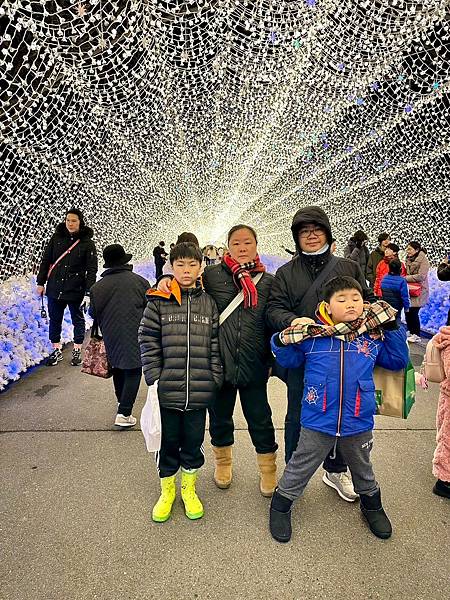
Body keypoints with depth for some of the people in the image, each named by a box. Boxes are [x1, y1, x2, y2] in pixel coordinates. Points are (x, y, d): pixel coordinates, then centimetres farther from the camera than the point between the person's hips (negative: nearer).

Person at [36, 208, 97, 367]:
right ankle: (57, 351, 27)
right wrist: (41, 282, 5)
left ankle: (77, 351, 27)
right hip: (54, 288, 3)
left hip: (76, 290, -3)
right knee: (54, 319, 12)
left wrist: (88, 293, -16)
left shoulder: (87, 242, -8)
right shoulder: (57, 237, 1)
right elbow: (46, 260, 7)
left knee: (78, 320, 11)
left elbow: (92, 269, -10)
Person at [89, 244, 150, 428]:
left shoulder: (97, 287, -1)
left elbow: (93, 314, 6)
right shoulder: (140, 282, -5)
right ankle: (124, 413, -5)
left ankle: (121, 401, 41)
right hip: (135, 336, -3)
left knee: (118, 368, 23)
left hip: (111, 336, 4)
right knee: (133, 372, 2)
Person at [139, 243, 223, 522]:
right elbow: (148, 344, -2)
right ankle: (167, 490, 38)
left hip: (199, 392, 1)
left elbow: (215, 346, 4)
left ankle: (189, 489, 40)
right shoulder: (158, 303, -2)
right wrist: (154, 379, -7)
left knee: (193, 442, 16)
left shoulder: (209, 303, 3)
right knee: (167, 442, 14)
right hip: (167, 391, -1)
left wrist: (215, 379, 0)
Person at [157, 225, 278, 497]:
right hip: (219, 363, 0)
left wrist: (274, 358, 8)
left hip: (253, 365, 0)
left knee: (260, 420, 13)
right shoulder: (212, 275, -2)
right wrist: (168, 279, -13)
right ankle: (223, 462, 45)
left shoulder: (269, 281, 3)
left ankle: (268, 469, 36)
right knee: (219, 417, 19)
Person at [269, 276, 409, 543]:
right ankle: (282, 504, 39)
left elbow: (399, 360, 7)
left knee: (362, 468, 29)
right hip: (318, 422, -2)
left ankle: (371, 503, 57)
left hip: (358, 423, 3)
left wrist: (393, 328, -4)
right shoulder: (312, 335, -11)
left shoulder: (374, 337, -3)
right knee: (300, 468, 15)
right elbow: (288, 359, 1)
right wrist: (283, 342, -21)